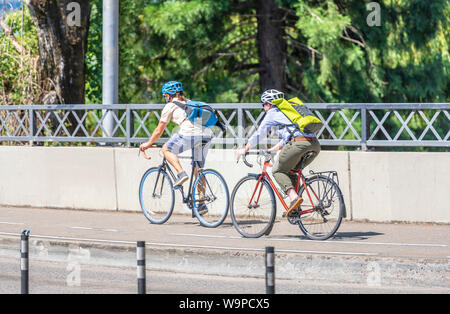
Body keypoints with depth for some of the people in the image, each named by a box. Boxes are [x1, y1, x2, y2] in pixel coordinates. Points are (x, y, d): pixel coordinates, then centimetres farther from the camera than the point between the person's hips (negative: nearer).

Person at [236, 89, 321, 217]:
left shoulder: (272, 113, 14)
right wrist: (274, 149, 55)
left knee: (278, 171, 9)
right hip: (315, 145, 7)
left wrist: (245, 150, 33)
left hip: (298, 144, -7)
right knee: (290, 171, 24)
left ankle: (294, 197, -14)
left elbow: (259, 134, 20)